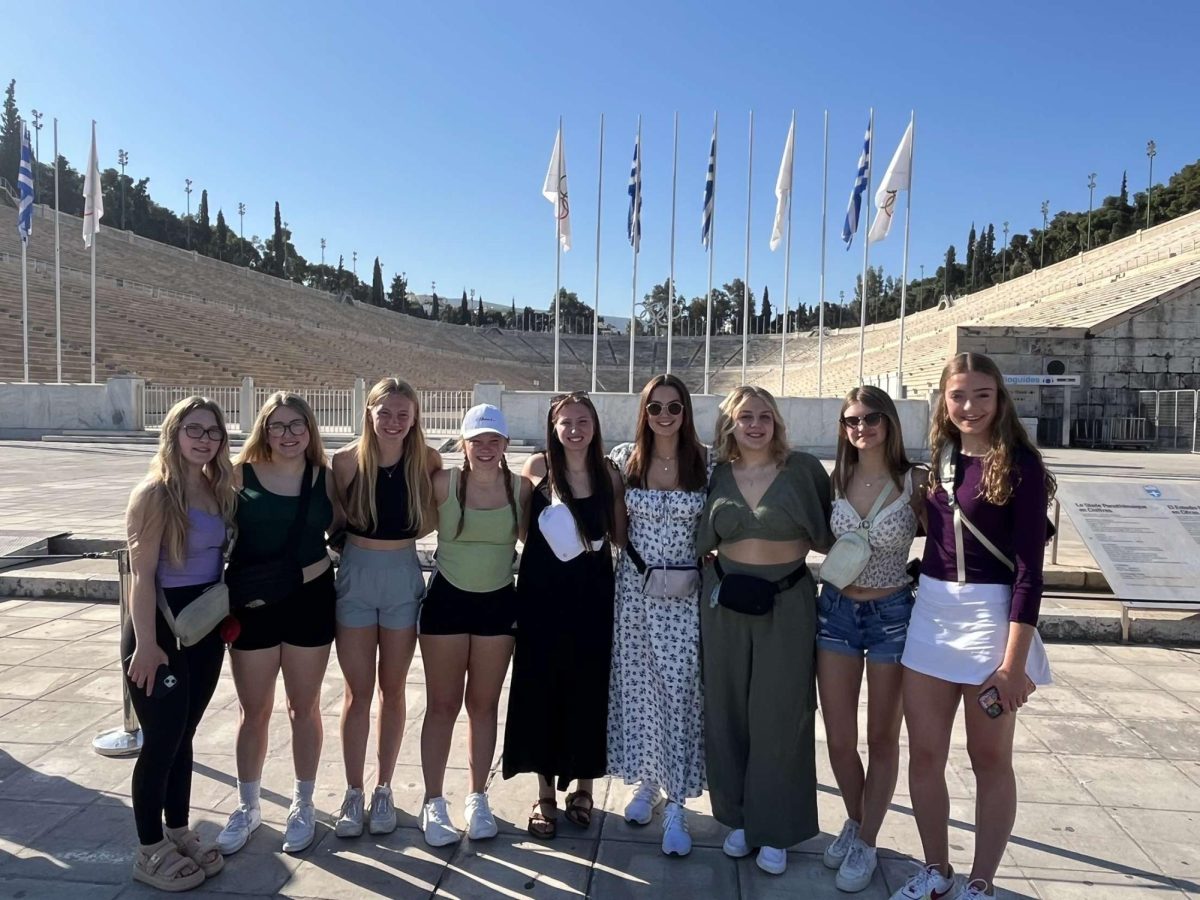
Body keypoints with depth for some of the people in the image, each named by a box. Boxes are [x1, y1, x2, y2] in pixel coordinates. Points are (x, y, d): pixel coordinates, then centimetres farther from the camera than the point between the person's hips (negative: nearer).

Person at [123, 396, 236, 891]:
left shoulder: (219, 489, 4)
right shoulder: (155, 493, -15)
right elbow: (142, 575, -17)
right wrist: (146, 643, -19)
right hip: (161, 627, -6)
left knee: (183, 735, 17)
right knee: (161, 739, 3)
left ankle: (179, 833, 31)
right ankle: (150, 852, 19)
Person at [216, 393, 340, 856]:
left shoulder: (325, 478, -2)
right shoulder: (240, 475, -7)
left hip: (310, 601, 1)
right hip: (251, 605, 0)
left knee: (303, 708, 14)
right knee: (254, 711, 14)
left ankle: (303, 805, 32)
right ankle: (247, 807, 34)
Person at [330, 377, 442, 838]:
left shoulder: (426, 460, -8)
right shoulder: (346, 460, -9)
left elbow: (432, 518, 4)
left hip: (403, 577, 1)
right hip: (355, 575, 0)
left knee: (392, 689, 12)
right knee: (358, 691, 7)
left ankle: (384, 790, 27)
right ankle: (353, 793, 23)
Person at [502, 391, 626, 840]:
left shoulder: (609, 475, 1)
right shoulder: (538, 467, -2)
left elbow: (620, 536, 4)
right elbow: (524, 528, 1)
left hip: (591, 594, 1)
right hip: (542, 592, -1)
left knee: (588, 689, 9)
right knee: (541, 689, 7)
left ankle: (583, 785, 30)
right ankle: (545, 792, 25)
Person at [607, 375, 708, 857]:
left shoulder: (706, 462, -3)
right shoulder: (623, 458, 0)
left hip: (684, 594, -2)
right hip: (633, 588, 2)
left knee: (679, 690, 1)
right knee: (636, 685, 11)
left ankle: (676, 805, 15)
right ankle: (646, 783, 32)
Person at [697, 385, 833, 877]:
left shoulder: (804, 468, -5)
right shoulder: (717, 474, 3)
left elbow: (826, 533, 5)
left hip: (786, 604, -2)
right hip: (725, 601, 3)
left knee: (778, 716, 4)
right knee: (727, 712, 9)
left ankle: (774, 830, 21)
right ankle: (738, 817, 28)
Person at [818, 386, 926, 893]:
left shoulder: (915, 481, -9)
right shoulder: (837, 479, 0)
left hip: (892, 614, -3)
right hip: (836, 610, 3)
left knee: (882, 738, 12)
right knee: (838, 739, 9)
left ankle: (866, 843, 29)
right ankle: (854, 821, 36)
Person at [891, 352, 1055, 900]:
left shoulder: (1020, 464, -10)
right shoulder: (942, 458, 6)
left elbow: (1028, 568, -13)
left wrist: (1015, 661, -16)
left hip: (992, 615, -5)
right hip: (930, 614, 5)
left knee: (990, 758, 11)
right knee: (924, 754, 10)